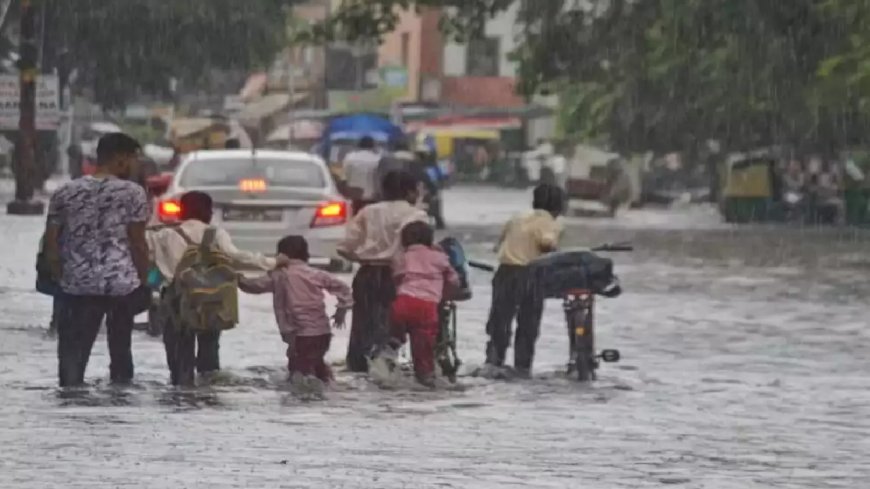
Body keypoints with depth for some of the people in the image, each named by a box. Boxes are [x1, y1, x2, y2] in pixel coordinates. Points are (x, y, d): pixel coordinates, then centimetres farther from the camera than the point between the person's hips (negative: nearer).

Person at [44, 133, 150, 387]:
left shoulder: (65, 193, 5)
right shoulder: (132, 193, -5)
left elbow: (51, 241, 5)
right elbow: (138, 243, -4)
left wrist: (60, 276, 15)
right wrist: (143, 278, 8)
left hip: (77, 284, 1)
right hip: (122, 283, -1)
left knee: (73, 351, 0)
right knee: (120, 349, 14)